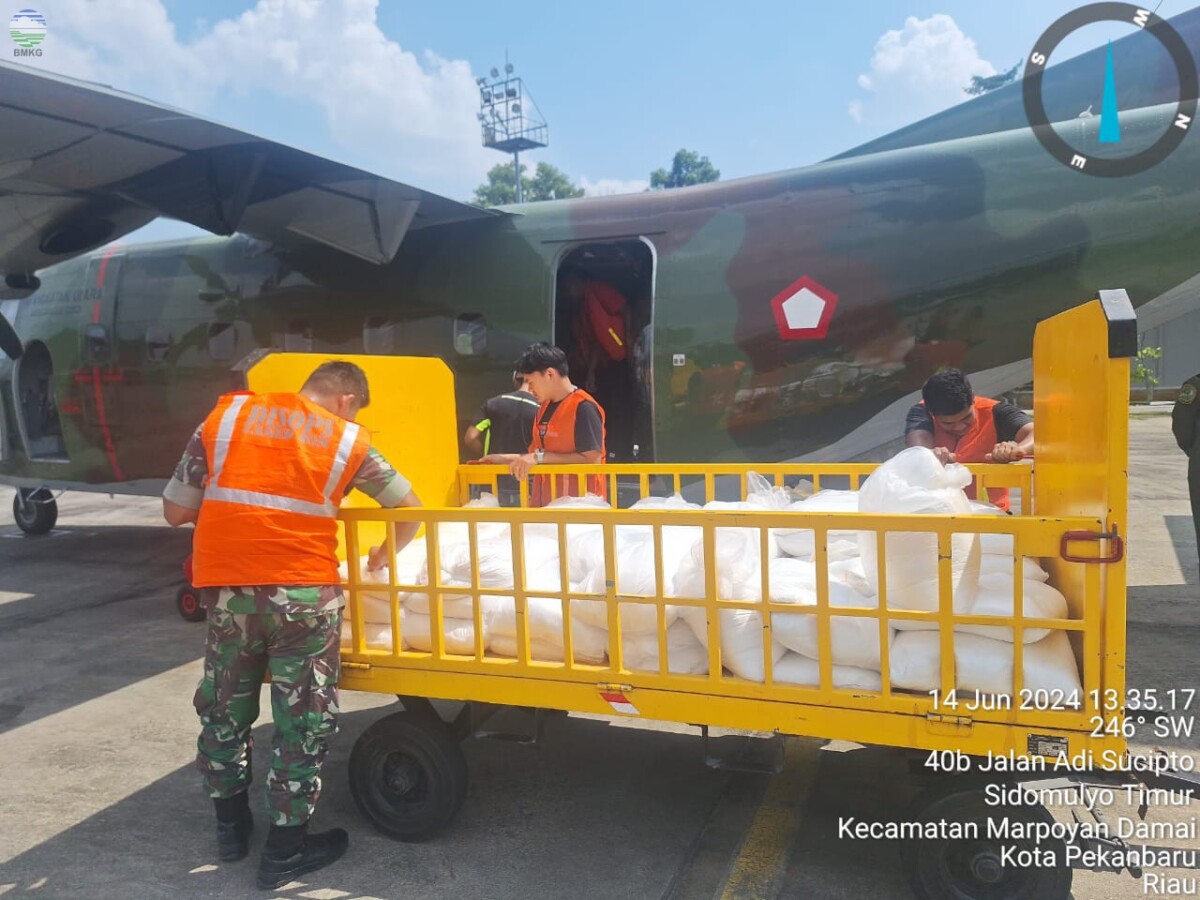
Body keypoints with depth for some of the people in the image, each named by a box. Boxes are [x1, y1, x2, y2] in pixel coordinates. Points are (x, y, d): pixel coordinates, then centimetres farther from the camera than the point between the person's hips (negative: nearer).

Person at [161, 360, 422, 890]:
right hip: (304, 593, -3)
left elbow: (176, 511, 8)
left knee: (224, 709, 21)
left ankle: (231, 825, 37)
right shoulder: (348, 439, 5)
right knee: (303, 720, 10)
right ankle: (285, 850, 21)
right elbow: (410, 511, 13)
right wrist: (383, 556, 30)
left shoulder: (225, 415, 9)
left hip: (227, 588, 3)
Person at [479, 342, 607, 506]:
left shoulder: (583, 407, -14)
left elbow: (592, 459, -21)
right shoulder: (545, 407, 13)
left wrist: (539, 457, -21)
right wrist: (503, 459, 8)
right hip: (544, 501, 8)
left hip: (576, 502, -7)